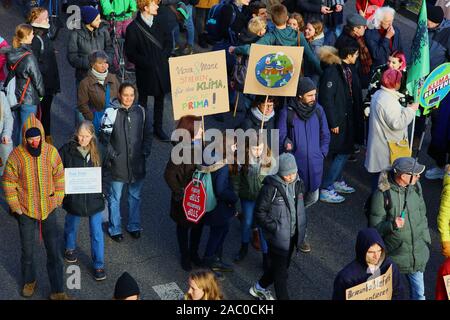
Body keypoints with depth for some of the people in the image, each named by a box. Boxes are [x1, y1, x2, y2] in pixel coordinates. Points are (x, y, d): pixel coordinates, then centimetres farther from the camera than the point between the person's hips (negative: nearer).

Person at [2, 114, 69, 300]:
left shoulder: (51, 152, -9)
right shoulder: (16, 156, -14)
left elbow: (59, 177, 3)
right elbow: (8, 182, -4)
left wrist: (58, 200, 3)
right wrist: (15, 206, -4)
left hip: (49, 209, 1)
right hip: (26, 210, -1)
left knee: (54, 251, 4)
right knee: (27, 250, 15)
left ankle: (57, 291, 14)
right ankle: (29, 281, 40)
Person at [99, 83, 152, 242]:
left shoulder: (140, 111, 0)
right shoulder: (111, 112, -11)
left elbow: (147, 134, 9)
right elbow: (104, 136, -7)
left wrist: (145, 152, 1)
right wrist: (112, 154, -12)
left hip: (137, 163, 3)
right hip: (118, 163, -3)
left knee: (135, 196, 17)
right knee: (115, 197, 9)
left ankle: (134, 226, 33)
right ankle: (115, 229, 24)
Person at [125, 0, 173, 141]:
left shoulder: (160, 21, 0)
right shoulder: (133, 28, -14)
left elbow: (168, 41, 8)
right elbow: (130, 53, -10)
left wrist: (163, 57, -7)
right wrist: (146, 63, -15)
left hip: (161, 68, 5)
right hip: (145, 71, -4)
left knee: (160, 98, 15)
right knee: (143, 100, 10)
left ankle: (158, 128, 29)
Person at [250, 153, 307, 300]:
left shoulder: (298, 183, 0)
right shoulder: (271, 187, -21)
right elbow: (260, 213, -15)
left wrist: (301, 228, 9)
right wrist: (275, 227, -20)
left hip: (292, 236, 7)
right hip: (278, 237, -7)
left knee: (281, 266, 22)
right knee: (281, 272, 2)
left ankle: (259, 288, 44)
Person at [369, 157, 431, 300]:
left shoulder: (416, 187, -1)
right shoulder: (382, 194, -19)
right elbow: (375, 227, -14)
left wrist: (425, 240, 13)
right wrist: (392, 225, -32)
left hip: (418, 254, 5)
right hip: (394, 256, -5)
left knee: (418, 293, 14)